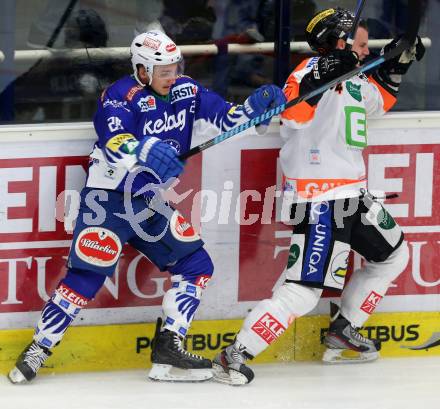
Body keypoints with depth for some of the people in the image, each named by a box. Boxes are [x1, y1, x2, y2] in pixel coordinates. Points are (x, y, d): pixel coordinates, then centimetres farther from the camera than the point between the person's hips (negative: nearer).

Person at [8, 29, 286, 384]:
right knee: (87, 275, -12)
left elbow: (223, 119, 4)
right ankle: (39, 349, 0)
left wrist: (254, 106, -15)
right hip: (109, 198, -7)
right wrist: (148, 150, -54)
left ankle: (168, 348, 5)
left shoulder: (186, 92, 3)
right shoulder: (121, 96, -18)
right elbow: (113, 141, -35)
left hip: (151, 202, 7)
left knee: (197, 266, 2)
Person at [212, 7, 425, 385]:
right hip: (318, 199, -10)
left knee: (393, 255, 24)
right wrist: (323, 74, -50)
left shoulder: (353, 79, 11)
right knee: (305, 290, -16)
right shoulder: (316, 69, -17)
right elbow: (293, 110, -36)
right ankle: (235, 355, -13)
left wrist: (396, 68, 18)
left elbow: (376, 103, 31)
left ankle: (342, 332, 31)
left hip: (353, 193, 10)